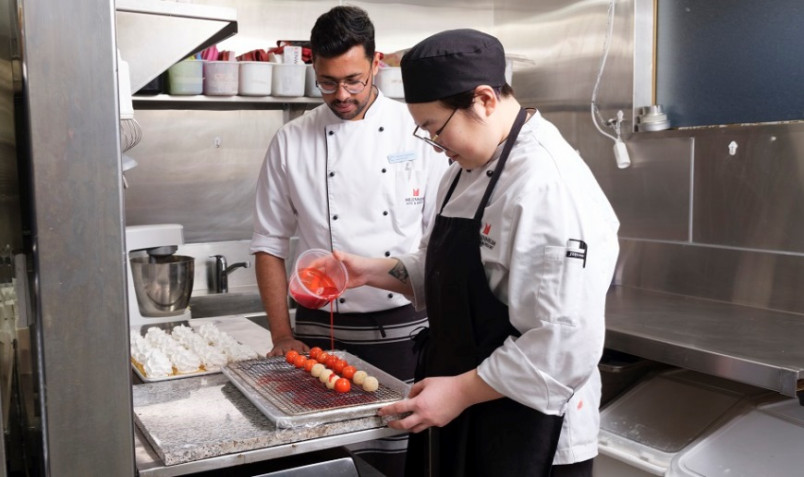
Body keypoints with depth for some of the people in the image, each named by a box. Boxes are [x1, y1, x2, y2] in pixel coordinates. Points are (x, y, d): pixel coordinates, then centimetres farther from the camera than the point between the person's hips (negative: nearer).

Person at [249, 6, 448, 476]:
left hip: (404, 327, 0)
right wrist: (282, 336, -1)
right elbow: (271, 243, 5)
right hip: (322, 332, 1)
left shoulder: (419, 130, -3)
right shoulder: (292, 142, 0)